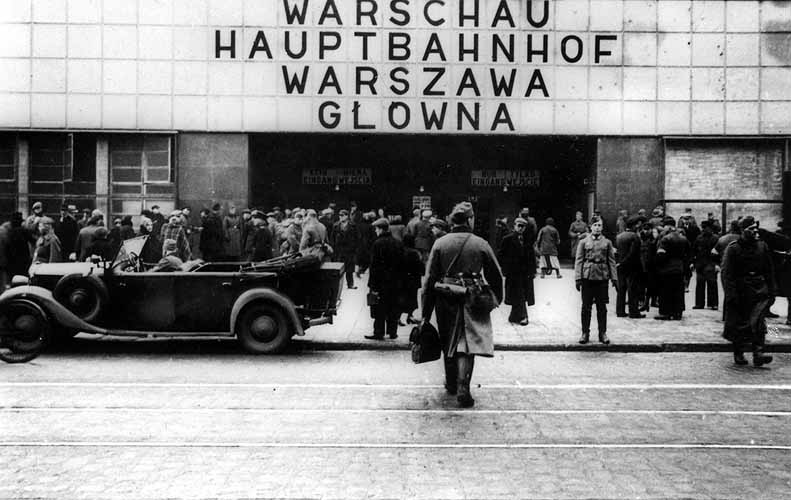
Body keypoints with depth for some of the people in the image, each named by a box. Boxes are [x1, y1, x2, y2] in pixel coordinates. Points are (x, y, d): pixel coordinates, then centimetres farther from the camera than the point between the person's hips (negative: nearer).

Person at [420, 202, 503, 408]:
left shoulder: (440, 244, -1)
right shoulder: (481, 244, -4)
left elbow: (429, 279, -1)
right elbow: (496, 276, 4)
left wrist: (426, 312, 4)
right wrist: (496, 299, 22)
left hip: (446, 301, 2)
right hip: (471, 302, -2)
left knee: (449, 344, 18)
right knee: (468, 343, -1)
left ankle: (451, 383, 32)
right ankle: (463, 386, -16)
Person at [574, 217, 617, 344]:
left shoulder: (607, 242, 8)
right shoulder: (584, 242, 4)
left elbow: (611, 261, 8)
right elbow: (579, 261, 1)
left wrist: (614, 278, 1)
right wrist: (578, 278, -6)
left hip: (602, 277, 1)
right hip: (587, 277, -1)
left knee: (602, 307, 5)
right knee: (586, 306, 2)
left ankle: (602, 333, 14)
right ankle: (585, 333, 11)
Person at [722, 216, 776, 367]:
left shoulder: (762, 246, 7)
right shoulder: (733, 248, -6)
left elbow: (769, 270, 14)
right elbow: (726, 273, -8)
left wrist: (772, 290, 10)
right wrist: (731, 294, -15)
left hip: (760, 291, 2)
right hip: (740, 292, -2)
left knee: (758, 321, -12)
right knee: (739, 324, 5)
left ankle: (758, 353, -13)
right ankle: (738, 354, 19)